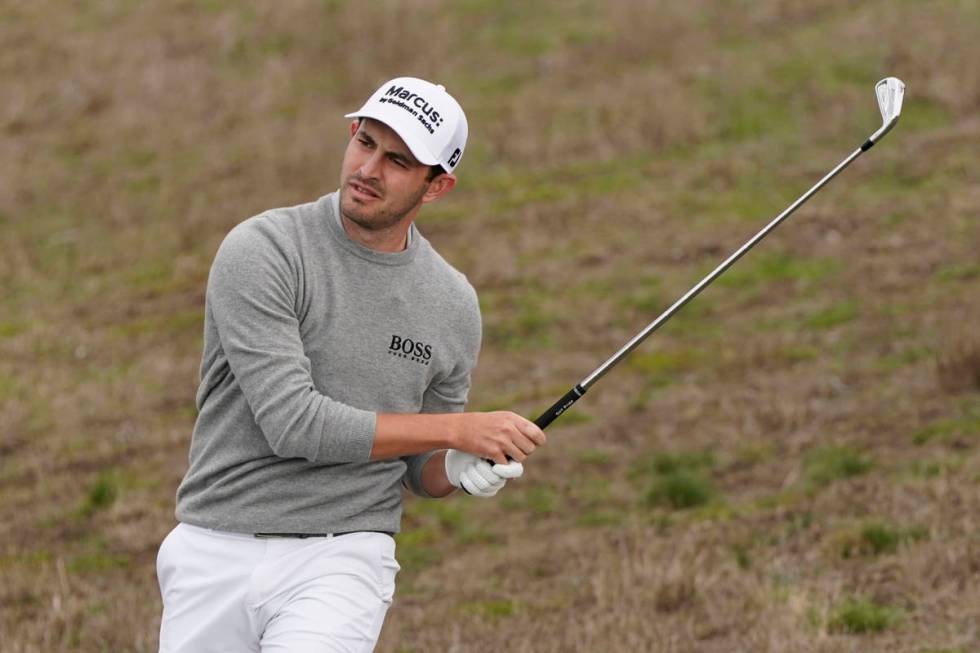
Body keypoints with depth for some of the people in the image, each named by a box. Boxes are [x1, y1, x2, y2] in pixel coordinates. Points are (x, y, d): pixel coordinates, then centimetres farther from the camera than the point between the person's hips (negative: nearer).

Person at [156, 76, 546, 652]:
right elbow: (293, 423, -18)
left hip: (344, 560, 1)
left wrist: (460, 468, -7)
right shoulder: (262, 253, -9)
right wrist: (457, 429, -15)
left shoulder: (453, 306, 5)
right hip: (217, 556, -1)